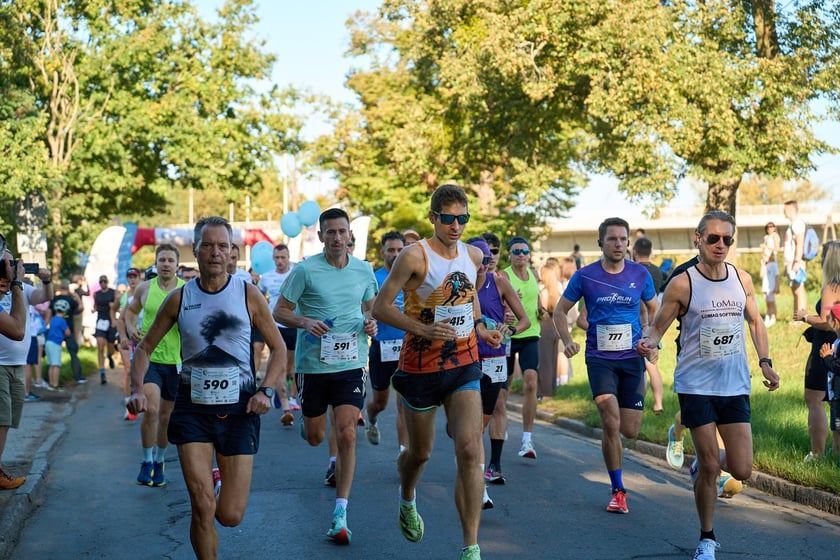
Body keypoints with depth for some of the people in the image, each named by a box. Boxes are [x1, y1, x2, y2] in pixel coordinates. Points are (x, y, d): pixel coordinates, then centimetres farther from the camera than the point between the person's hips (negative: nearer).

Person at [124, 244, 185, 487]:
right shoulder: (144, 288, 1)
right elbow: (131, 310, 19)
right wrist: (130, 328, -1)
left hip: (177, 361, 1)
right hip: (148, 357, -1)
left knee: (166, 416, 13)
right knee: (150, 409, -19)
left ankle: (159, 462, 34)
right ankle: (146, 461, -2)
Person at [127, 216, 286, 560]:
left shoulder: (248, 294, -2)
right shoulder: (179, 298, 1)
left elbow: (278, 349, 5)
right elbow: (145, 348, 9)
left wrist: (266, 391, -11)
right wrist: (137, 389, -8)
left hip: (239, 409, 0)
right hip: (193, 407, 0)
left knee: (230, 516, 0)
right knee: (202, 508, -12)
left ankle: (217, 480, 36)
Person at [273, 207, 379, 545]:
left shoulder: (364, 270, 4)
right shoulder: (305, 270, -7)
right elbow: (280, 311, -3)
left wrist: (371, 323, -3)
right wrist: (305, 322, -22)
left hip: (351, 365, 1)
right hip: (312, 364, -1)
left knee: (346, 436, -9)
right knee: (315, 437, 12)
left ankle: (340, 515, -4)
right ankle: (307, 420, 52)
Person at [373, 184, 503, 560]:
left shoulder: (473, 257, 4)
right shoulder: (415, 256, -13)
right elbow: (380, 307, -13)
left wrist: (480, 328, 7)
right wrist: (423, 329, -25)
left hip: (464, 364, 3)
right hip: (421, 366, -3)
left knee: (470, 450, -14)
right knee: (420, 453, 14)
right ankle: (407, 499, 52)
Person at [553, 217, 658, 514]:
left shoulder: (640, 274, 2)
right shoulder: (585, 276, -3)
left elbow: (655, 311, 16)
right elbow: (560, 310, 8)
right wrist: (567, 341, -9)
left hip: (632, 359, 2)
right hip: (600, 358, -2)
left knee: (630, 430, 0)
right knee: (611, 423, -16)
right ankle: (618, 492, -2)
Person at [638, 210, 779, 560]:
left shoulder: (742, 279, 4)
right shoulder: (682, 285, -9)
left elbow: (755, 321, 18)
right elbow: (658, 326, -4)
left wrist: (765, 361, 6)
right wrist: (650, 344, -27)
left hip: (735, 386, 4)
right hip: (696, 385, -4)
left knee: (741, 471, -1)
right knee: (709, 467, -4)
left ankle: (702, 465, 34)